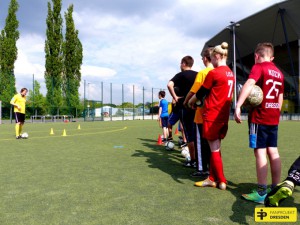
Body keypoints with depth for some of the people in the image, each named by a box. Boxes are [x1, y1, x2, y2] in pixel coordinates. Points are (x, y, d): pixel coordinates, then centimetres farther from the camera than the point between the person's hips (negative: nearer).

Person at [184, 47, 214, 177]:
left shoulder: (202, 73, -12)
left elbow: (193, 92, -10)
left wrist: (186, 102, 8)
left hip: (202, 114, -5)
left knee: (200, 142, 5)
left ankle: (201, 169, 9)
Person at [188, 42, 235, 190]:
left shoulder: (213, 73, -12)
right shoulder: (231, 74, 11)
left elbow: (201, 92, -3)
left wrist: (191, 101, 16)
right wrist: (198, 100, 22)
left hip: (212, 115, -8)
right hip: (223, 116, 8)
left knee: (215, 150, 2)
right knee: (215, 148, 14)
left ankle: (222, 182, 11)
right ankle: (212, 178, 21)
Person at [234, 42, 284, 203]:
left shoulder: (259, 67, -7)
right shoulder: (278, 72, 15)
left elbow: (249, 84, -26)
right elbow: (280, 97, 19)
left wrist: (238, 106, -34)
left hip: (259, 117, -7)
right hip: (273, 118, 7)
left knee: (260, 152, -5)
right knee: (273, 151, 10)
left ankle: (261, 193, -2)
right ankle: (275, 188, 17)